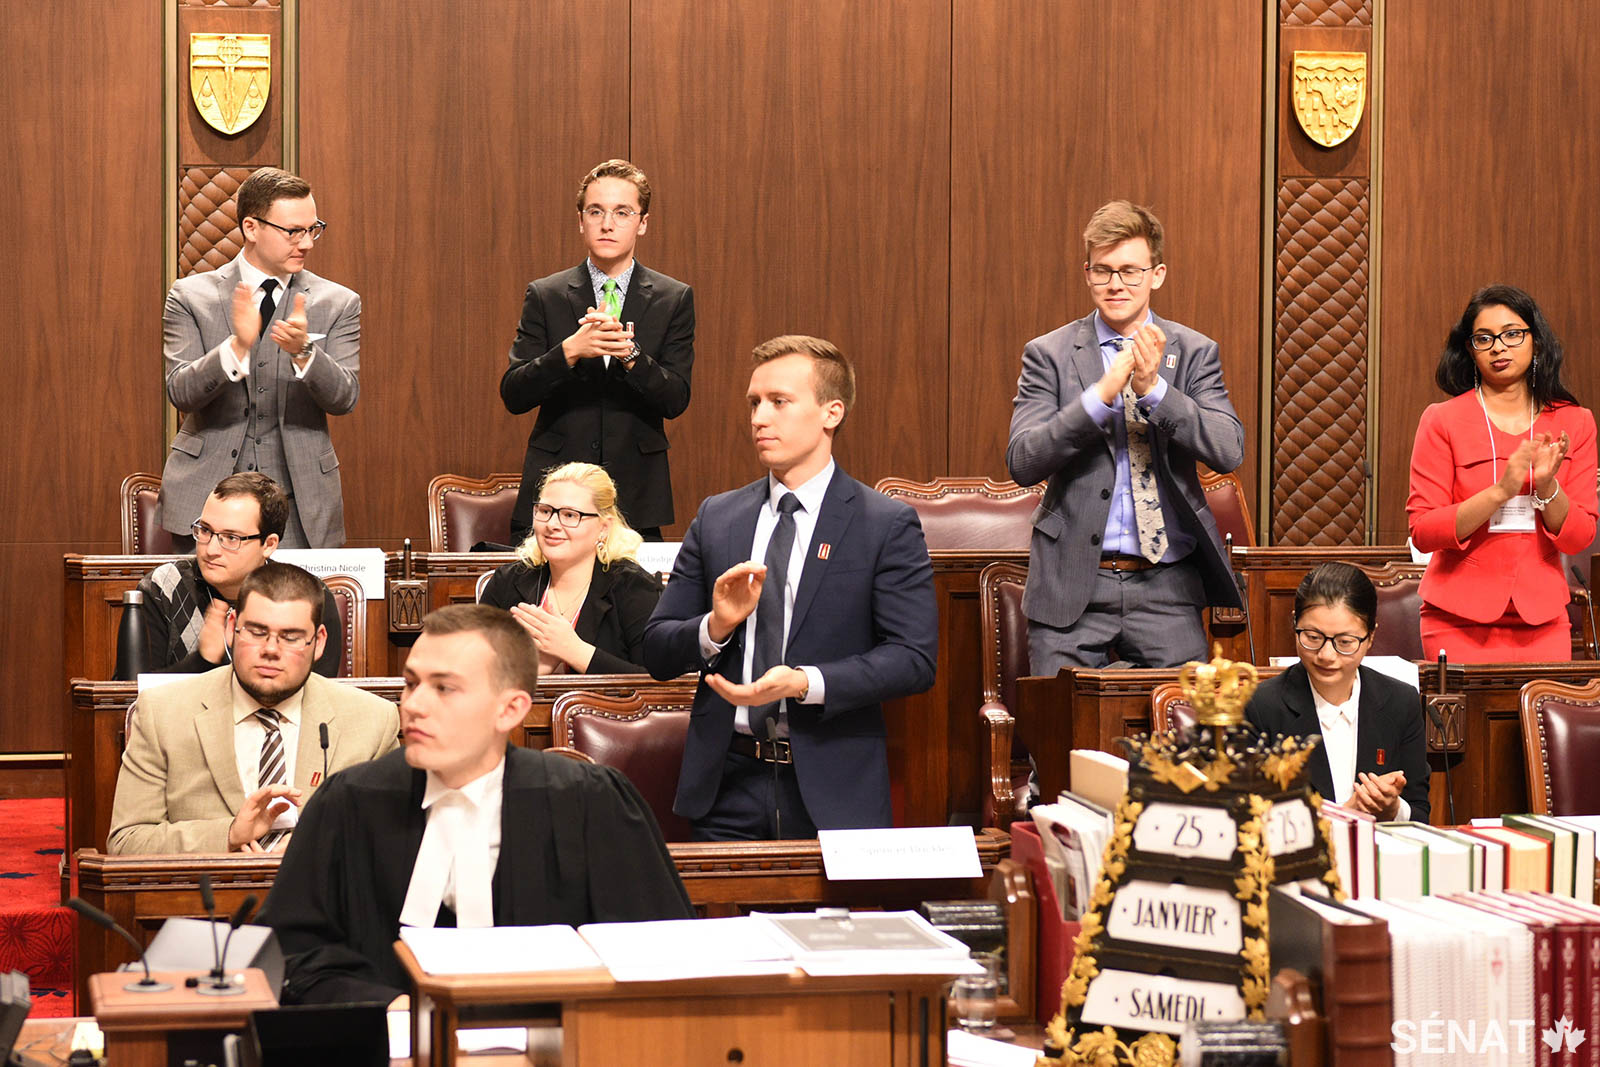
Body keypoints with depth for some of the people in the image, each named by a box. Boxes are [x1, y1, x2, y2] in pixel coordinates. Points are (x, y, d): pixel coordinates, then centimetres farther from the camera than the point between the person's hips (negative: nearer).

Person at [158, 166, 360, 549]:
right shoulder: (191, 296, 3)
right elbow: (180, 393, -8)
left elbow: (344, 398, -5)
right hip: (206, 497, 0)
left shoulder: (339, 303, 5)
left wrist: (303, 351, -25)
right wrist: (237, 346, -25)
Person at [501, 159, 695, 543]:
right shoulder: (544, 296, 6)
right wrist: (570, 350, -20)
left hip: (637, 496, 0)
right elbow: (513, 395, -3)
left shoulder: (675, 299, 6)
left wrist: (630, 353, -21)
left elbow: (676, 399, -3)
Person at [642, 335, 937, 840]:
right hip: (726, 787, 3)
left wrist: (805, 683, -21)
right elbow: (657, 652, 9)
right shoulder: (716, 519, 10)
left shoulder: (887, 525, -1)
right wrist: (715, 627, -12)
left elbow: (914, 657, -10)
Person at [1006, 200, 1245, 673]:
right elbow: (1022, 462, -8)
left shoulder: (1193, 351, 7)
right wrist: (1102, 394, -19)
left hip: (1167, 586, 1)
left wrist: (1154, 388, -18)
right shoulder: (1048, 355, 3)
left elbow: (1229, 451, -6)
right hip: (1073, 585, -1)